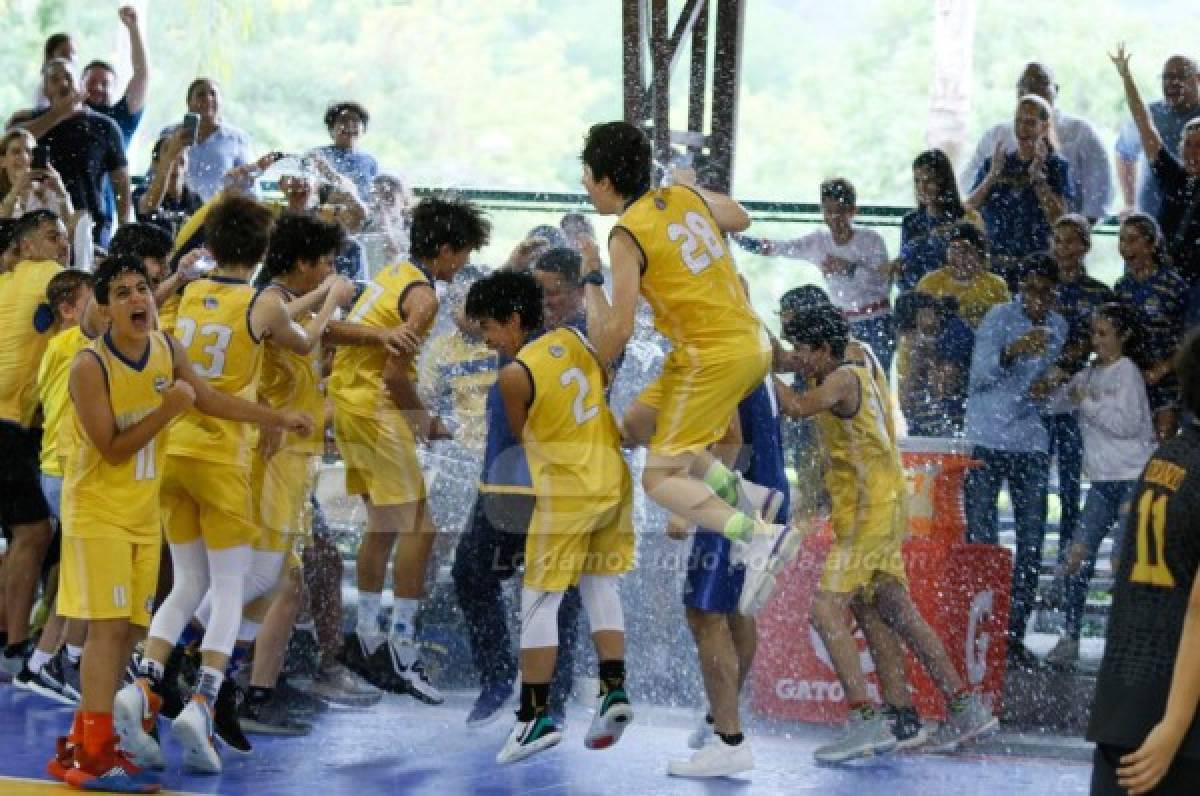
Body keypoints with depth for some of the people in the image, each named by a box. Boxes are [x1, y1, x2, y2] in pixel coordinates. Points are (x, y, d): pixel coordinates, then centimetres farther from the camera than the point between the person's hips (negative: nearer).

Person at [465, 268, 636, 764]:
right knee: (600, 589, 16)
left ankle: (535, 717, -1)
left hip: (565, 493, -7)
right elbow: (609, 387, 17)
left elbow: (522, 436, 2)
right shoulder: (572, 340, 4)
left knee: (539, 603, 0)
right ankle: (614, 691, 8)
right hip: (614, 479, 7)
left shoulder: (513, 375, -13)